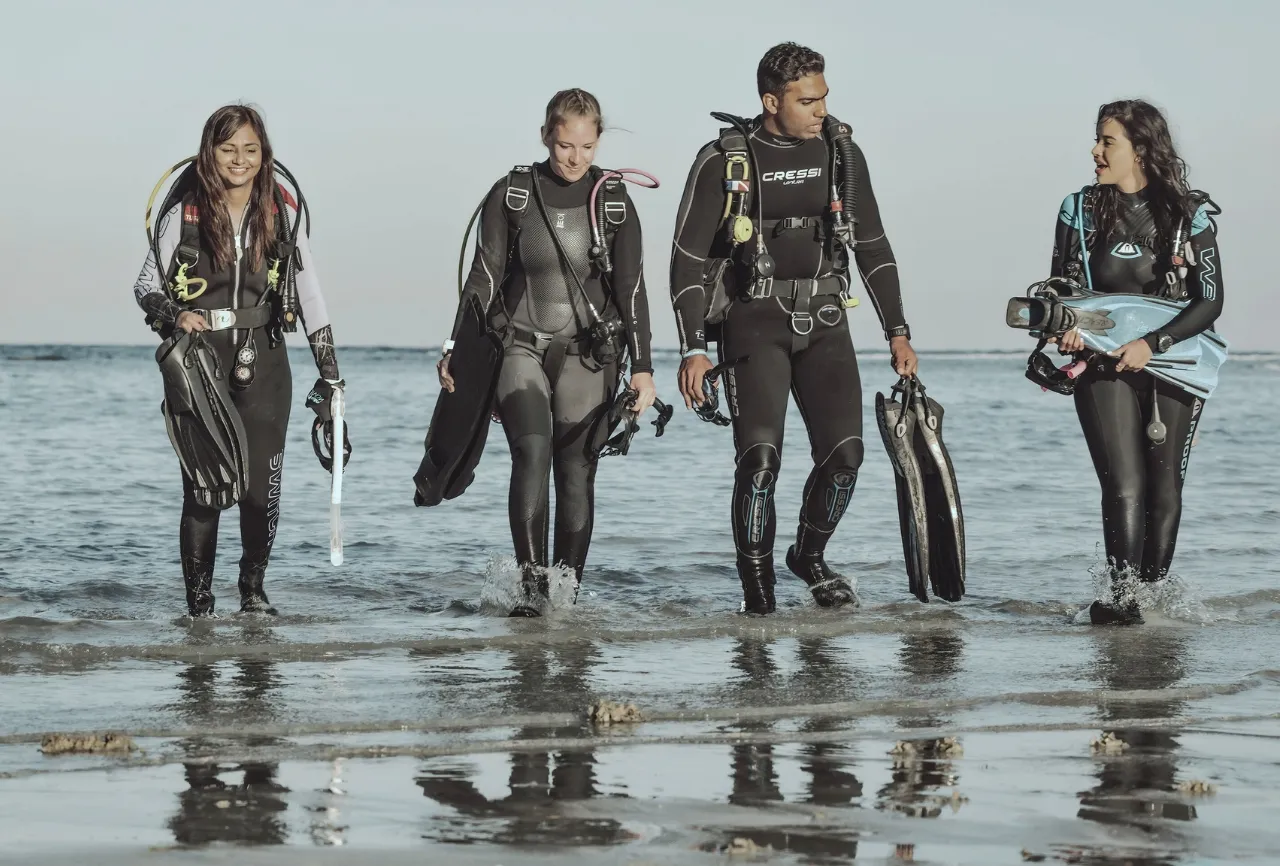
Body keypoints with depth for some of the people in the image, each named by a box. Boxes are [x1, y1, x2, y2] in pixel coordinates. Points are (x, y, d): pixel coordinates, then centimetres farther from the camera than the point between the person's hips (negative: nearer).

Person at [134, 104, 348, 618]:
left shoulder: (281, 214, 4)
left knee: (262, 486, -3)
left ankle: (254, 589, 18)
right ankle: (198, 601, 6)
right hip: (199, 359, -2)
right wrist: (173, 315, -18)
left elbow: (309, 294, 6)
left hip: (262, 362, 2)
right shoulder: (186, 213, -1)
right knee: (204, 485, -7)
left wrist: (329, 375, 3)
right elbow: (146, 284, 4)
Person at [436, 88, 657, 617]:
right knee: (531, 450, -21)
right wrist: (455, 350, 1)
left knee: (576, 472, -2)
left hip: (588, 354, 1)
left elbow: (631, 288, -1)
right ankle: (531, 582, -22)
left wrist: (642, 367, -7)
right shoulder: (511, 196, -2)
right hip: (519, 348, -1)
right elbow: (483, 278, 2)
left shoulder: (613, 202, 0)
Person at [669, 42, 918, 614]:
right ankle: (756, 584, -2)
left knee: (844, 451, -7)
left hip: (824, 323, 4)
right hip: (756, 322, -4)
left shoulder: (841, 154, 7)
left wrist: (897, 332, 11)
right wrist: (693, 349, -10)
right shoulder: (725, 161, -5)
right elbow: (688, 259, -2)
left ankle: (810, 557, 20)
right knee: (760, 455, -18)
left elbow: (873, 248, 15)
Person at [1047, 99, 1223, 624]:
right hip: (1104, 365, 0)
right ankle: (1122, 597, -15)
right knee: (1125, 487, -13)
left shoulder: (1189, 214, -3)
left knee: (1164, 487, 3)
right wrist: (1067, 330, -15)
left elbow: (1210, 301, -6)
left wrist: (1152, 345, -17)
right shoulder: (1080, 211, 2)